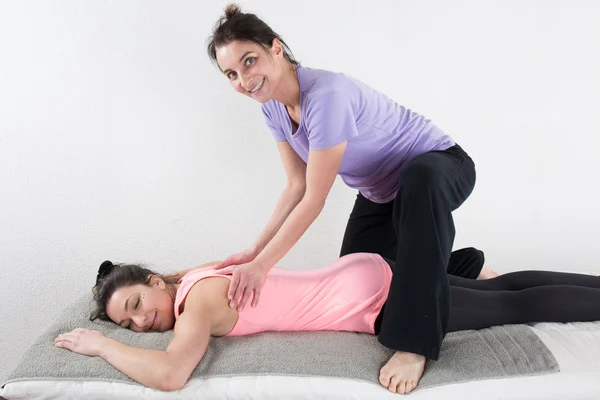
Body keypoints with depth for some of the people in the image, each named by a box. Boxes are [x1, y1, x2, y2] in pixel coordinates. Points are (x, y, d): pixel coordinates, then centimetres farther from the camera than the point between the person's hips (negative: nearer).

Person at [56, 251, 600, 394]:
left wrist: (99, 345, -16)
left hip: (378, 299, -7)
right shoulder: (196, 274, 7)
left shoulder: (198, 299, -19)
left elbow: (169, 375, -35)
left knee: (517, 307, 7)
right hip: (368, 273, 7)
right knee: (501, 293, 19)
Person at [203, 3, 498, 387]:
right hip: (382, 192, 9)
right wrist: (256, 250, -12)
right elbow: (297, 188, -5)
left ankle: (415, 343, -37)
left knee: (418, 178, -45)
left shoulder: (325, 96, -36)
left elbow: (314, 200, -33)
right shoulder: (273, 106, -9)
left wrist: (262, 266, -28)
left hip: (439, 169, -8)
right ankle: (467, 269, 32)